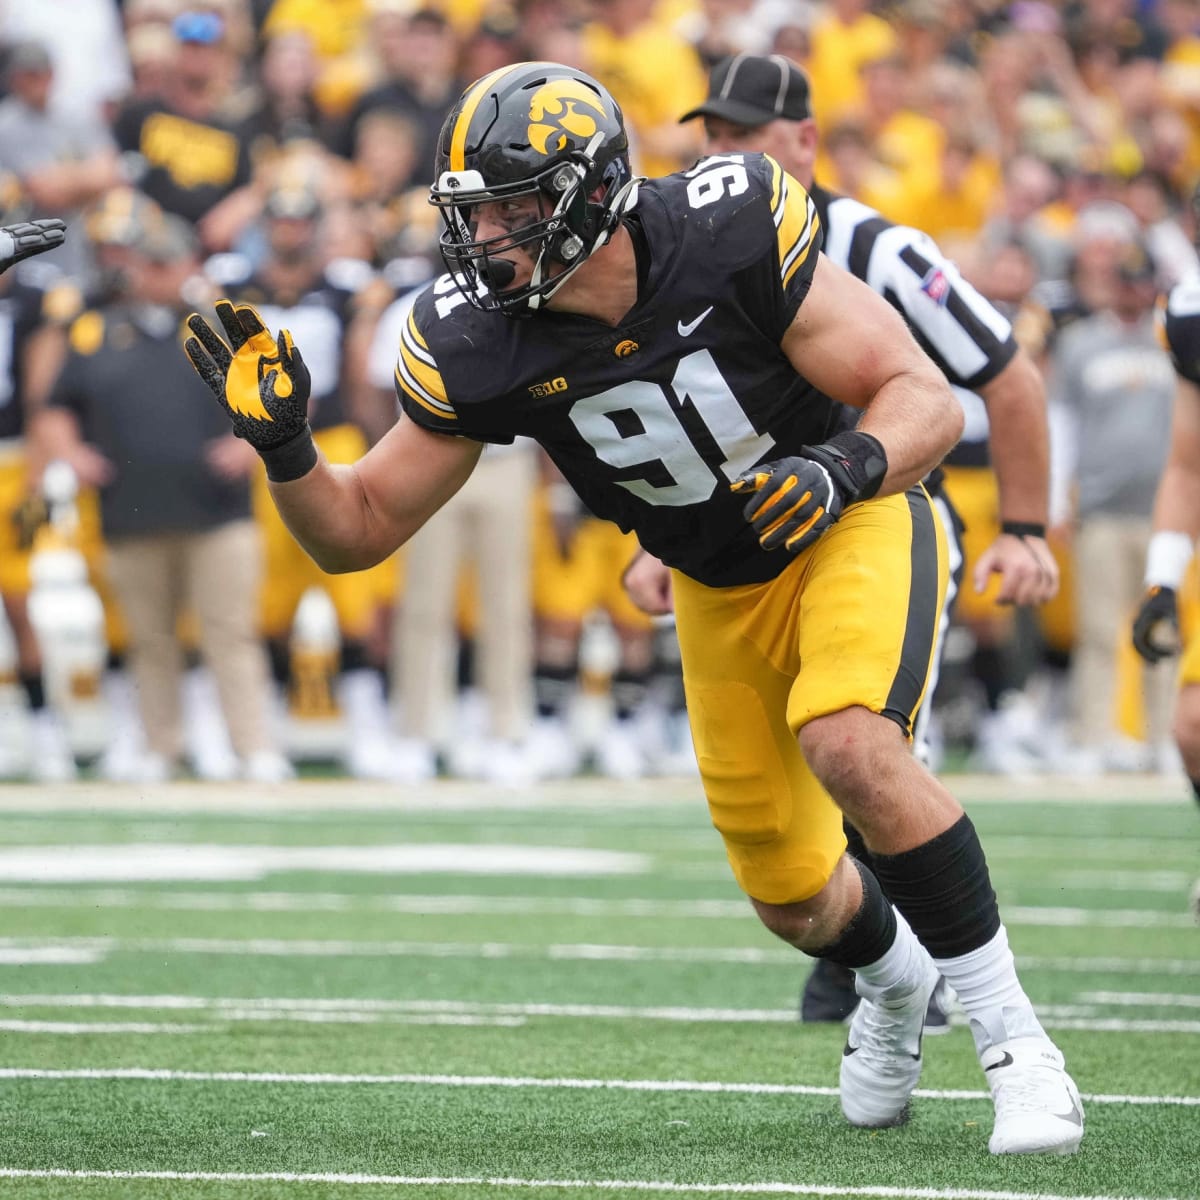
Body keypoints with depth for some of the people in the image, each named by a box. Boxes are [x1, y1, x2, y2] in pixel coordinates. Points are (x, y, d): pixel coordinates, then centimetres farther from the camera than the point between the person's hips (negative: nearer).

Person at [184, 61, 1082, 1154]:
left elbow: (929, 401, -24)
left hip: (854, 521, -4)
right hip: (721, 592, 5)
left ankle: (1016, 1042, -20)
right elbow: (358, 531, -11)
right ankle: (892, 980, 49)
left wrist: (845, 467, -44)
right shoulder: (478, 346, -21)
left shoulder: (730, 235, -30)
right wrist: (281, 442, -30)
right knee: (795, 900, 10)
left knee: (850, 747, -33)